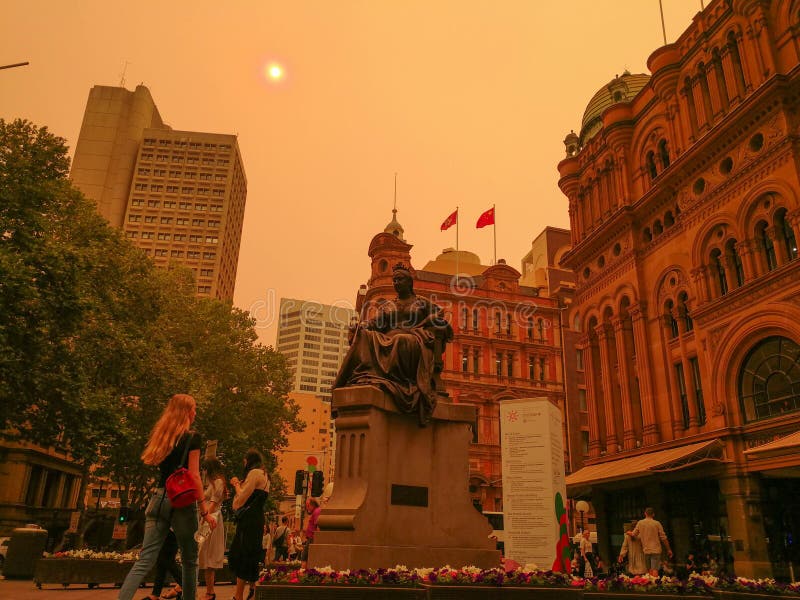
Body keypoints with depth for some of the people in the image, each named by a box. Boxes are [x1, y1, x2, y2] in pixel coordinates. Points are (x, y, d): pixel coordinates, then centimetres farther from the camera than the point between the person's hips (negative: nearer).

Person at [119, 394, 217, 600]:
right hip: (182, 501, -5)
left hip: (159, 498, 5)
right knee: (189, 560, 10)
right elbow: (194, 476, -11)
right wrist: (205, 511, -8)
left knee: (145, 560, 0)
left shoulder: (161, 435, 12)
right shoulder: (192, 437, -6)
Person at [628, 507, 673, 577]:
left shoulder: (640, 523, 3)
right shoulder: (657, 523, -4)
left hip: (646, 550, 3)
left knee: (649, 570, 11)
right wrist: (669, 549, 7)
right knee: (655, 570, -7)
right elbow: (663, 538, -3)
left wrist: (628, 533, 30)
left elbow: (633, 535, 8)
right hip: (656, 550, -2)